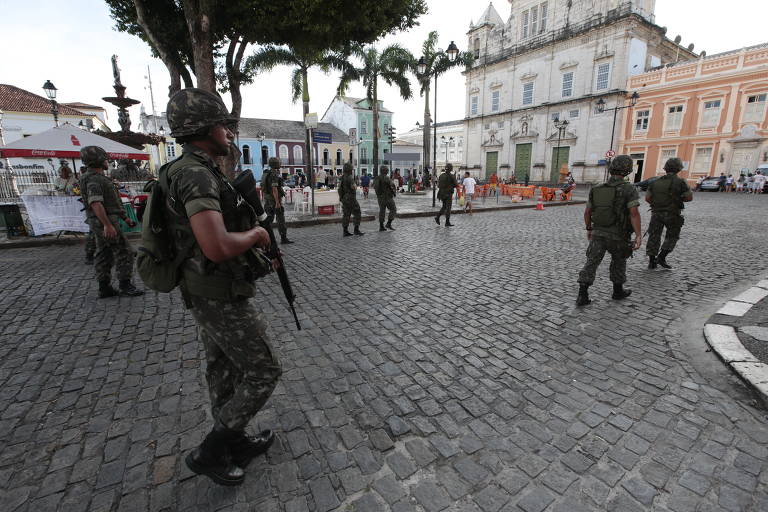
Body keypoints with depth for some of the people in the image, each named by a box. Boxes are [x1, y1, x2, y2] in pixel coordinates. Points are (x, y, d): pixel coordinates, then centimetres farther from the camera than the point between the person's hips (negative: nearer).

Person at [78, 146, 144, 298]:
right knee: (124, 252, -7)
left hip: (101, 222, 10)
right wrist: (107, 225, -31)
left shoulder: (98, 178, 19)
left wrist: (125, 218, 24)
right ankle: (125, 286, -4)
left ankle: (104, 288, 14)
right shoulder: (94, 179, -14)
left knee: (103, 255, 10)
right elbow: (95, 203, -25)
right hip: (105, 221, -10)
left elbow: (108, 203, 24)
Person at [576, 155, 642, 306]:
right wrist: (638, 235, -18)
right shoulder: (629, 189, -11)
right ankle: (618, 291, 35)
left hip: (598, 233, 2)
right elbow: (634, 213, -20)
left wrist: (589, 229, 21)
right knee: (619, 262, 20)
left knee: (591, 264, 1)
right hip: (617, 236, -2)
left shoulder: (597, 189, 3)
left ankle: (582, 295, -8)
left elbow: (587, 212, 8)